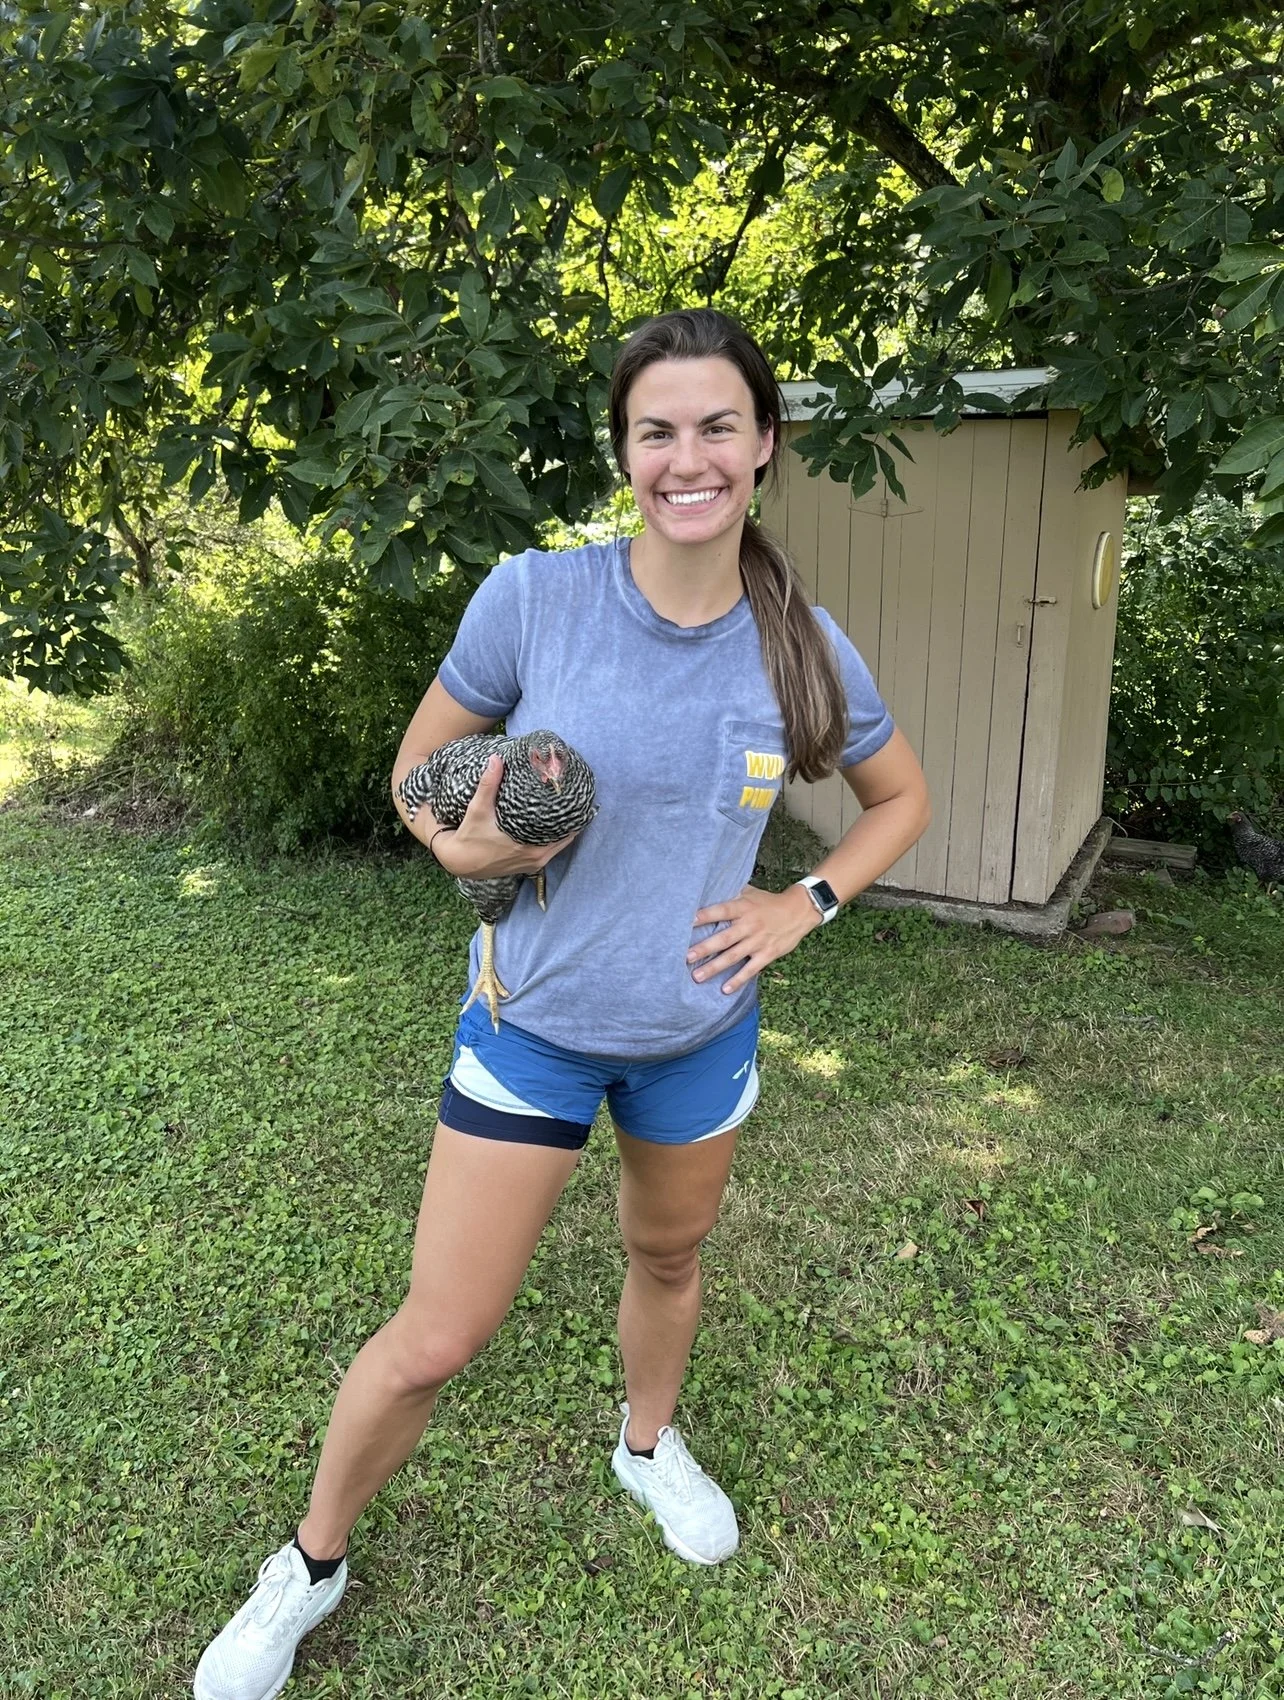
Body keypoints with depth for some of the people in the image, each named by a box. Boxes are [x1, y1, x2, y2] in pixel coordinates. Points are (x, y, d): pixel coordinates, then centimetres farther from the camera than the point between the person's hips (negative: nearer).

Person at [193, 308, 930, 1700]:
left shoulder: (803, 645, -9)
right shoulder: (534, 597, -17)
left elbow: (901, 799, 7)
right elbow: (416, 767, -3)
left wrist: (804, 904, -7)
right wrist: (460, 848, -24)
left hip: (702, 1027, 3)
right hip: (536, 1022, -2)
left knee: (668, 1260, 26)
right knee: (432, 1343, 4)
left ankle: (647, 1445, 58)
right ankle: (311, 1562, 34)